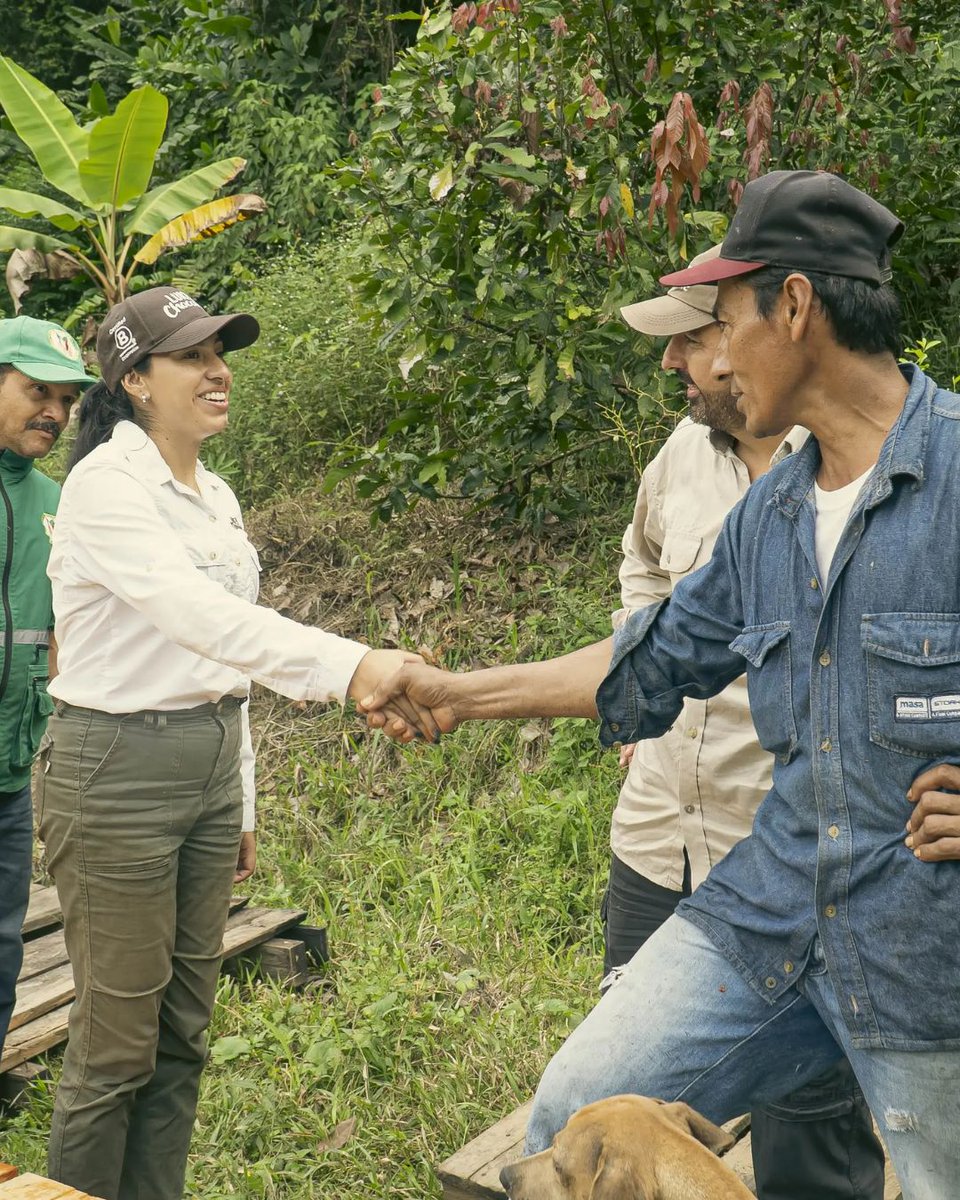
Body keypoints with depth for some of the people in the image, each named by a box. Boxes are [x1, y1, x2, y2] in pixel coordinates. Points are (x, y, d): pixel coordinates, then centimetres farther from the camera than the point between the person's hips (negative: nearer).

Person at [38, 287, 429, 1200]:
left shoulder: (216, 497, 12)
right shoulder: (103, 485, -15)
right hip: (117, 772, -8)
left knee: (182, 1032, 14)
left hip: (210, 770, 8)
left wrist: (240, 800, 17)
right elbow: (195, 612, -32)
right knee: (117, 1042, 2)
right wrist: (348, 665, -44)